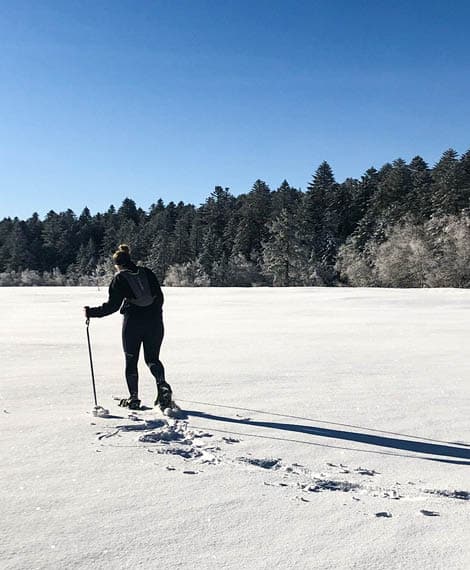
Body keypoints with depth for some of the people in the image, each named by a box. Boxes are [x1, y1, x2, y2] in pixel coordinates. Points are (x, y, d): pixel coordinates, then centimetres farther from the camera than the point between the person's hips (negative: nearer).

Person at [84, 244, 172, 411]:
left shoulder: (120, 278, -3)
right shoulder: (148, 273, 9)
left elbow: (112, 305, -7)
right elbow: (160, 297, 11)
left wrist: (91, 312, 4)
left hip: (133, 321, -3)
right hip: (154, 321, 4)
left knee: (131, 360, 10)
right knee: (152, 358, 13)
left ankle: (134, 398, 12)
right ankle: (162, 386, -11)